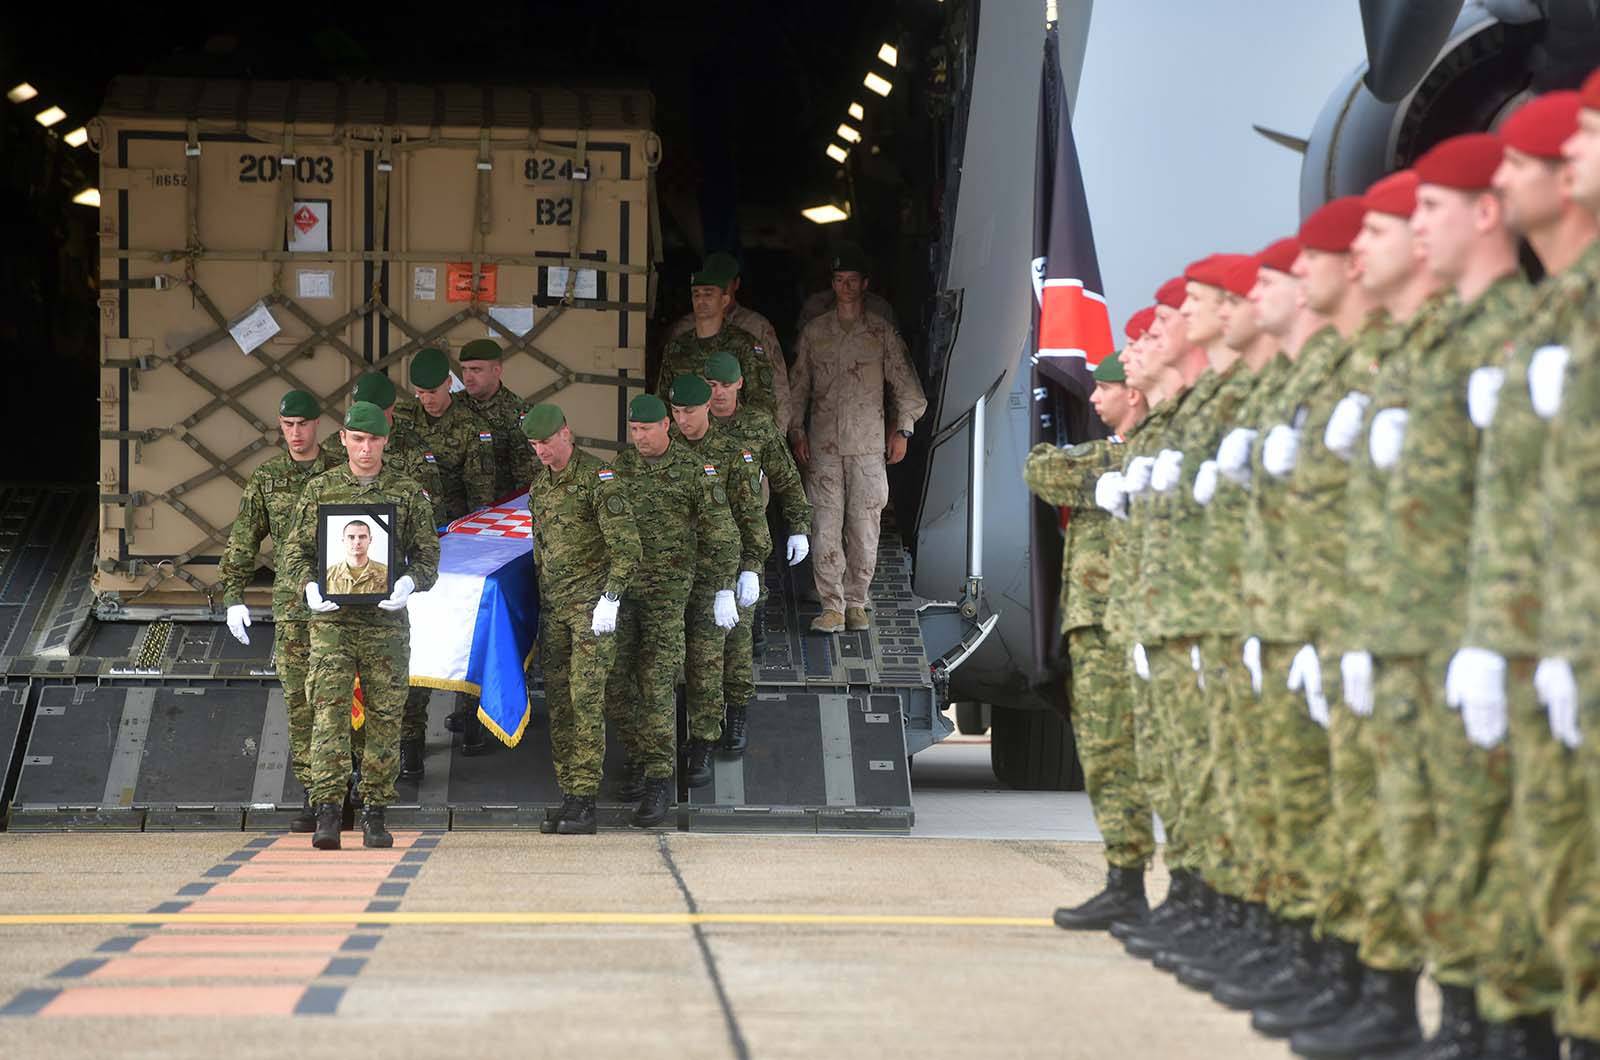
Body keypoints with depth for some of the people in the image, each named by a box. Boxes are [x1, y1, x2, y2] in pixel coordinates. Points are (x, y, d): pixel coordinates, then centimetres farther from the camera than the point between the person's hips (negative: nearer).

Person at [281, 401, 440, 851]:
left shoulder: (408, 493, 7)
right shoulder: (320, 489, 7)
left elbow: (427, 555, 7)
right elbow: (298, 550, 9)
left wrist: (410, 582, -15)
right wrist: (310, 585, -11)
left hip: (386, 621, 1)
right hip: (332, 619, -1)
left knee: (385, 716, 3)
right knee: (329, 710, -11)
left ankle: (374, 816, 12)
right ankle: (328, 813, -15)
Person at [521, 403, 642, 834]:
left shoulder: (599, 478, -9)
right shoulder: (539, 483, 14)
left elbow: (627, 547, -14)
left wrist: (610, 598, -19)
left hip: (592, 601, -7)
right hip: (553, 604, 7)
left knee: (586, 697, -12)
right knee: (558, 701, 4)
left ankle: (583, 804, -13)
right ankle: (568, 797, 8)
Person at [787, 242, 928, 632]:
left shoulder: (882, 332, 5)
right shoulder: (814, 331, 10)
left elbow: (906, 384, 9)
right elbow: (798, 386, 15)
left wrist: (902, 429, 2)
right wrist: (797, 432, 8)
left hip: (868, 445, -1)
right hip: (823, 444, 1)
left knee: (864, 527, -2)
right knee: (825, 527, -6)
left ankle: (856, 603, 8)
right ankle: (831, 607, -3)